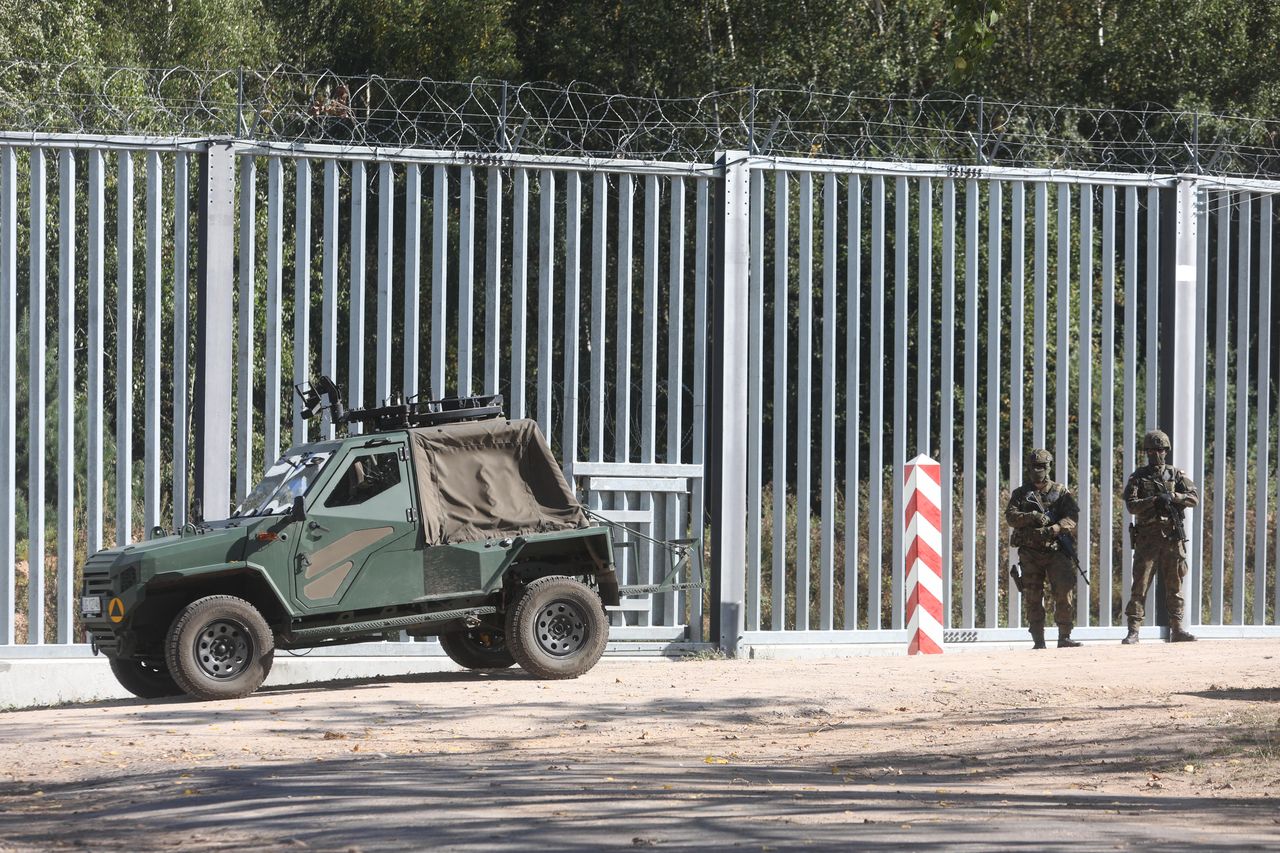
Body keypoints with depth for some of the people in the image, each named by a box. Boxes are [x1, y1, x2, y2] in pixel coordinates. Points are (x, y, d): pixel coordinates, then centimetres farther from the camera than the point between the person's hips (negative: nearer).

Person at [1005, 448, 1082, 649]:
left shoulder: (1060, 491, 8)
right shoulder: (1021, 493, 10)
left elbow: (1072, 516, -4)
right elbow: (1010, 516, -3)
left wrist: (1054, 529, -22)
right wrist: (1031, 517, -21)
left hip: (1056, 551, -1)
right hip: (1030, 552, 1)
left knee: (1065, 592, -10)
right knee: (1033, 597, 1)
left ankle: (1064, 637, -6)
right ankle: (1038, 640, 5)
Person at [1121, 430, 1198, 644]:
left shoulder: (1176, 475, 11)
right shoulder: (1138, 477, 6)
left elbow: (1194, 498, 0)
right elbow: (1131, 505, -7)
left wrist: (1173, 497, -16)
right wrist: (1155, 500, -21)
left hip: (1173, 538, 2)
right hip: (1147, 537, -2)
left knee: (1175, 586, 5)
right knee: (1140, 585, -6)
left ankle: (1177, 629, 10)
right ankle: (1133, 631, -7)